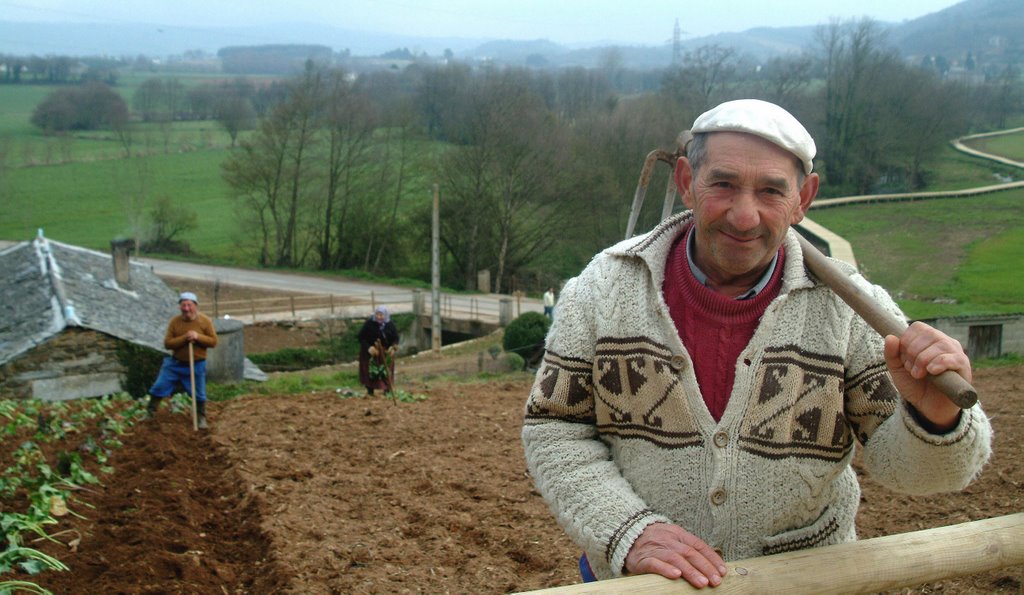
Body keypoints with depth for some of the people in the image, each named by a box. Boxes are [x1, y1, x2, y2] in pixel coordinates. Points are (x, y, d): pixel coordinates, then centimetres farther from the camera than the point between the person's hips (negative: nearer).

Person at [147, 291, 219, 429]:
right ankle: (149, 414, 21)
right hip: (174, 364, 2)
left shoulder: (205, 321, -10)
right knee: (159, 388, 4)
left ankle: (201, 419, 28)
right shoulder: (174, 321, -7)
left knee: (199, 394, 8)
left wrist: (198, 337, -24)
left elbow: (213, 342, -9)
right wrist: (184, 338, -24)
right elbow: (167, 343, -9)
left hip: (196, 365, -1)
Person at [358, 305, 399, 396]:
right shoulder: (369, 323, -14)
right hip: (371, 354, -2)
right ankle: (370, 391, 14)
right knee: (371, 374, 1)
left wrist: (393, 347, -17)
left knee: (387, 373, 2)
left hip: (386, 354, 2)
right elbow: (361, 337, -11)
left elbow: (395, 338, 4)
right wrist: (368, 347, -25)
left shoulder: (390, 325, -4)